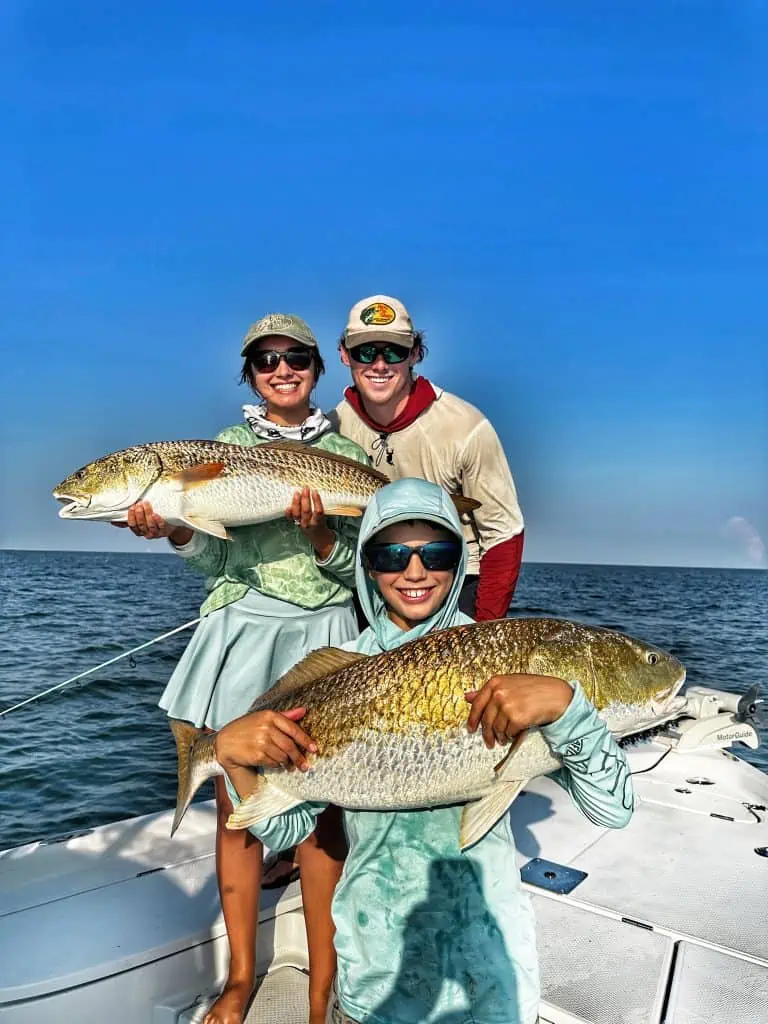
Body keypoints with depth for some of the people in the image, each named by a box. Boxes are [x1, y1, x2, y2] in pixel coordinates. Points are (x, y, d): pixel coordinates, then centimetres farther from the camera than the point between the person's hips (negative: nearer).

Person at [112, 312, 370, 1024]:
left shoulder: (345, 453, 7)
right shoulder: (227, 446, 9)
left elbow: (358, 566, 3)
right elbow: (214, 558, 3)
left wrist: (320, 536, -17)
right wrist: (177, 532, -17)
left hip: (323, 634, 0)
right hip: (242, 626, 1)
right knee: (236, 803, 5)